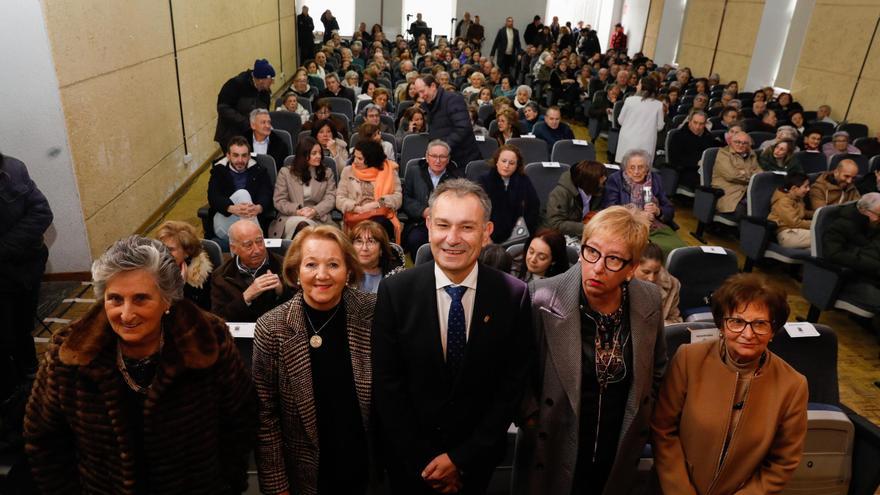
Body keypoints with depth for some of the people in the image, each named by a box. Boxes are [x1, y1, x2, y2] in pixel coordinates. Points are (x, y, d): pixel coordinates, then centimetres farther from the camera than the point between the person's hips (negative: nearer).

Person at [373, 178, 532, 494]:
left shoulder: (513, 296, -13)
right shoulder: (395, 291, -14)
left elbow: (512, 385, -8)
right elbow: (386, 385, -10)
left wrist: (463, 458, -10)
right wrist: (422, 460, -10)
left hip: (477, 460, 1)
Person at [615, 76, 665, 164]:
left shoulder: (630, 100, -4)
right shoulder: (658, 105, -1)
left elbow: (620, 120, 5)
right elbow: (659, 127, 3)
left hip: (628, 141, 0)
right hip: (646, 145, 1)